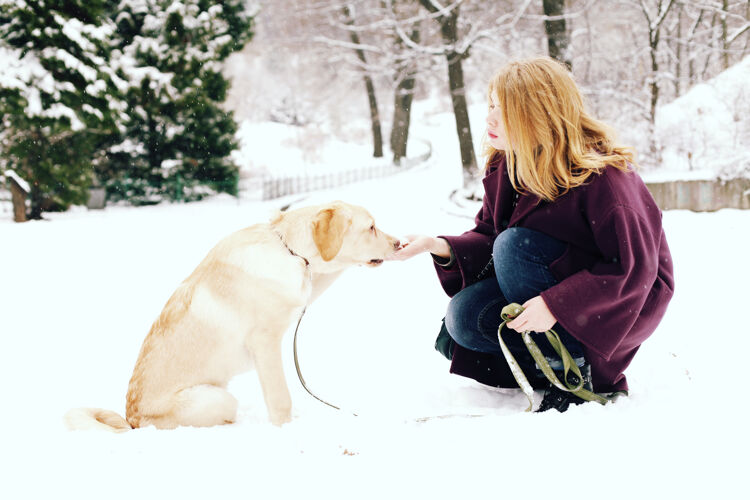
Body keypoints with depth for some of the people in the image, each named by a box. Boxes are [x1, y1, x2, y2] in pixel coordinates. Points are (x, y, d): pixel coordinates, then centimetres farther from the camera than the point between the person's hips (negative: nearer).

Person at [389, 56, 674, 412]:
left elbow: (634, 267, -26)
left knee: (514, 245, -29)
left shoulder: (602, 175, -26)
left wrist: (557, 303, -34)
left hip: (627, 299, -7)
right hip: (552, 283, 7)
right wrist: (442, 247, -20)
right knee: (464, 317, -17)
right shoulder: (506, 165, -3)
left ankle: (574, 372, -17)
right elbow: (488, 236, 1)